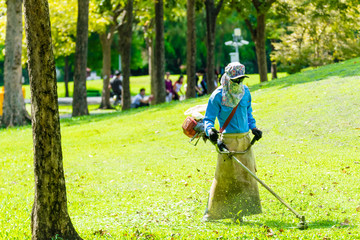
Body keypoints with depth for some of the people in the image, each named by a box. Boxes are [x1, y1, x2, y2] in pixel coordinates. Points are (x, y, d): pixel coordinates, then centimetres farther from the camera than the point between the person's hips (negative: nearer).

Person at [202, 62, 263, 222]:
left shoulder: (245, 91, 8)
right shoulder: (218, 96, -9)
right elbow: (208, 119, -8)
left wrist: (253, 127, 10)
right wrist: (210, 130, -28)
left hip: (245, 139, 6)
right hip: (228, 141, -6)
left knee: (246, 175, 4)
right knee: (224, 177, -5)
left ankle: (239, 213, 12)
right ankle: (211, 213, 6)